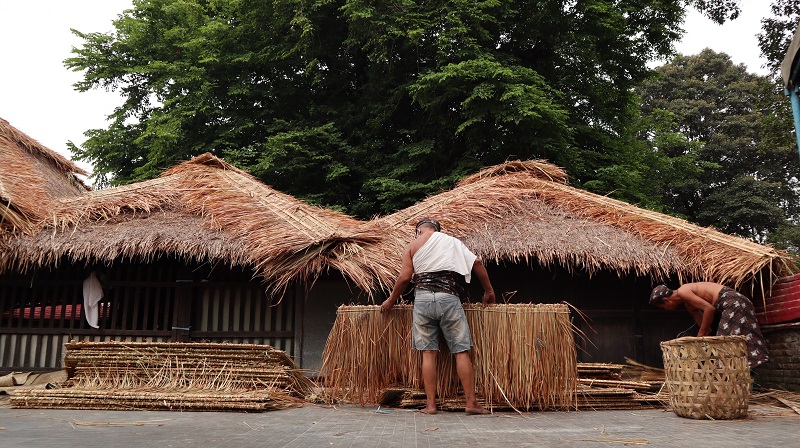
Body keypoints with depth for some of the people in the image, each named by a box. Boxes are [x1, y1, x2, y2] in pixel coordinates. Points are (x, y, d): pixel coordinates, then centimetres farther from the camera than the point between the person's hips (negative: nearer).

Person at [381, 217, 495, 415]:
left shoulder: (412, 247, 12)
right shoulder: (452, 241, 15)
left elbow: (405, 277, 3)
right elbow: (477, 263, 8)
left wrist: (391, 300, 17)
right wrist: (489, 290, 17)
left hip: (422, 297, 1)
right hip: (448, 298, -1)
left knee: (428, 352, 4)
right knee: (461, 350, 3)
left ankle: (430, 404, 6)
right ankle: (472, 402, 4)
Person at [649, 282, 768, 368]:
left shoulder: (682, 291, -10)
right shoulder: (688, 305, 21)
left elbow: (709, 308, -18)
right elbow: (705, 326, 20)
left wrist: (701, 335, -13)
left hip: (733, 303, -10)